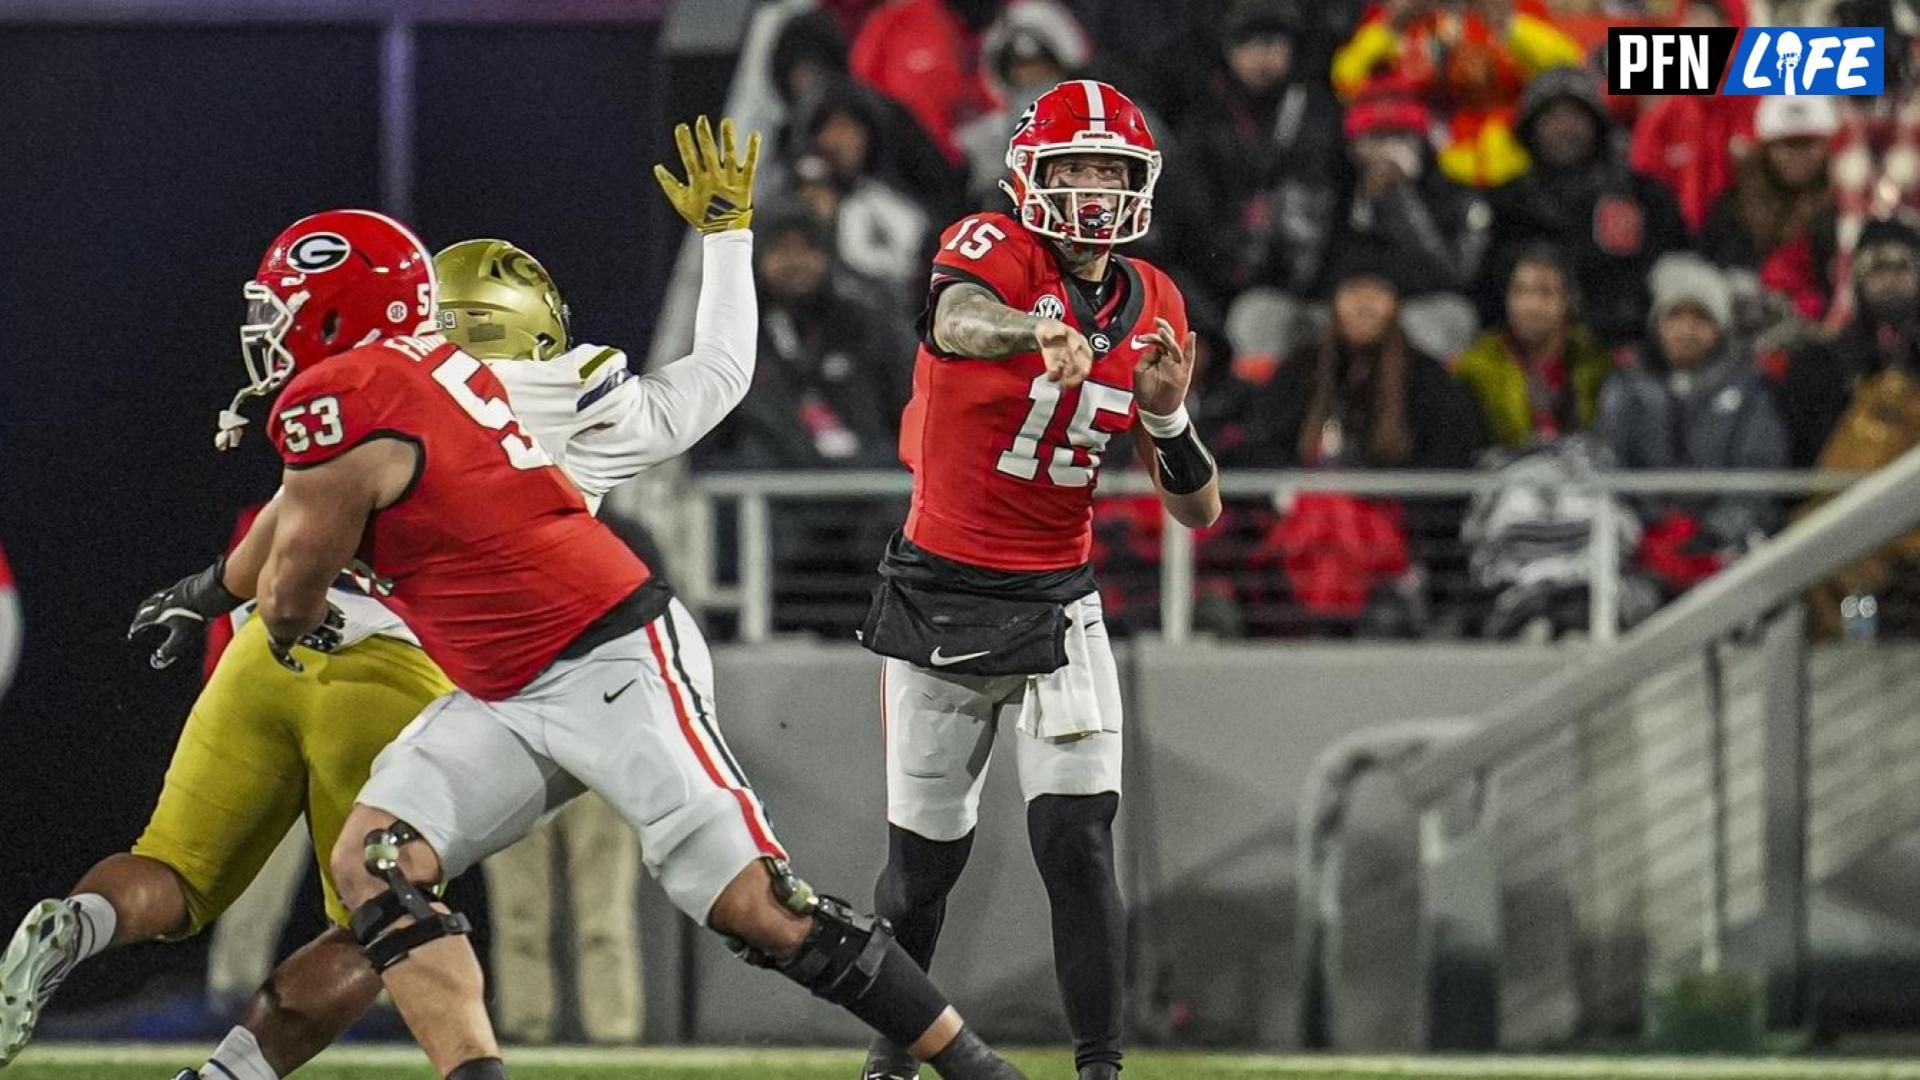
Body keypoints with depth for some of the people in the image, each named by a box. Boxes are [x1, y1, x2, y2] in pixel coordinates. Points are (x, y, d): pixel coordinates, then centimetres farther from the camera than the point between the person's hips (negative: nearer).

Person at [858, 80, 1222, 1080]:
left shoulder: (1153, 310, 1)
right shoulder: (991, 249, -13)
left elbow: (1198, 512, 4)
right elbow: (957, 322, -41)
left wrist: (1169, 419, -17)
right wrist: (1038, 332, -63)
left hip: (1056, 605, 2)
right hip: (937, 598, -2)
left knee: (1077, 844, -11)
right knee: (923, 855, 9)